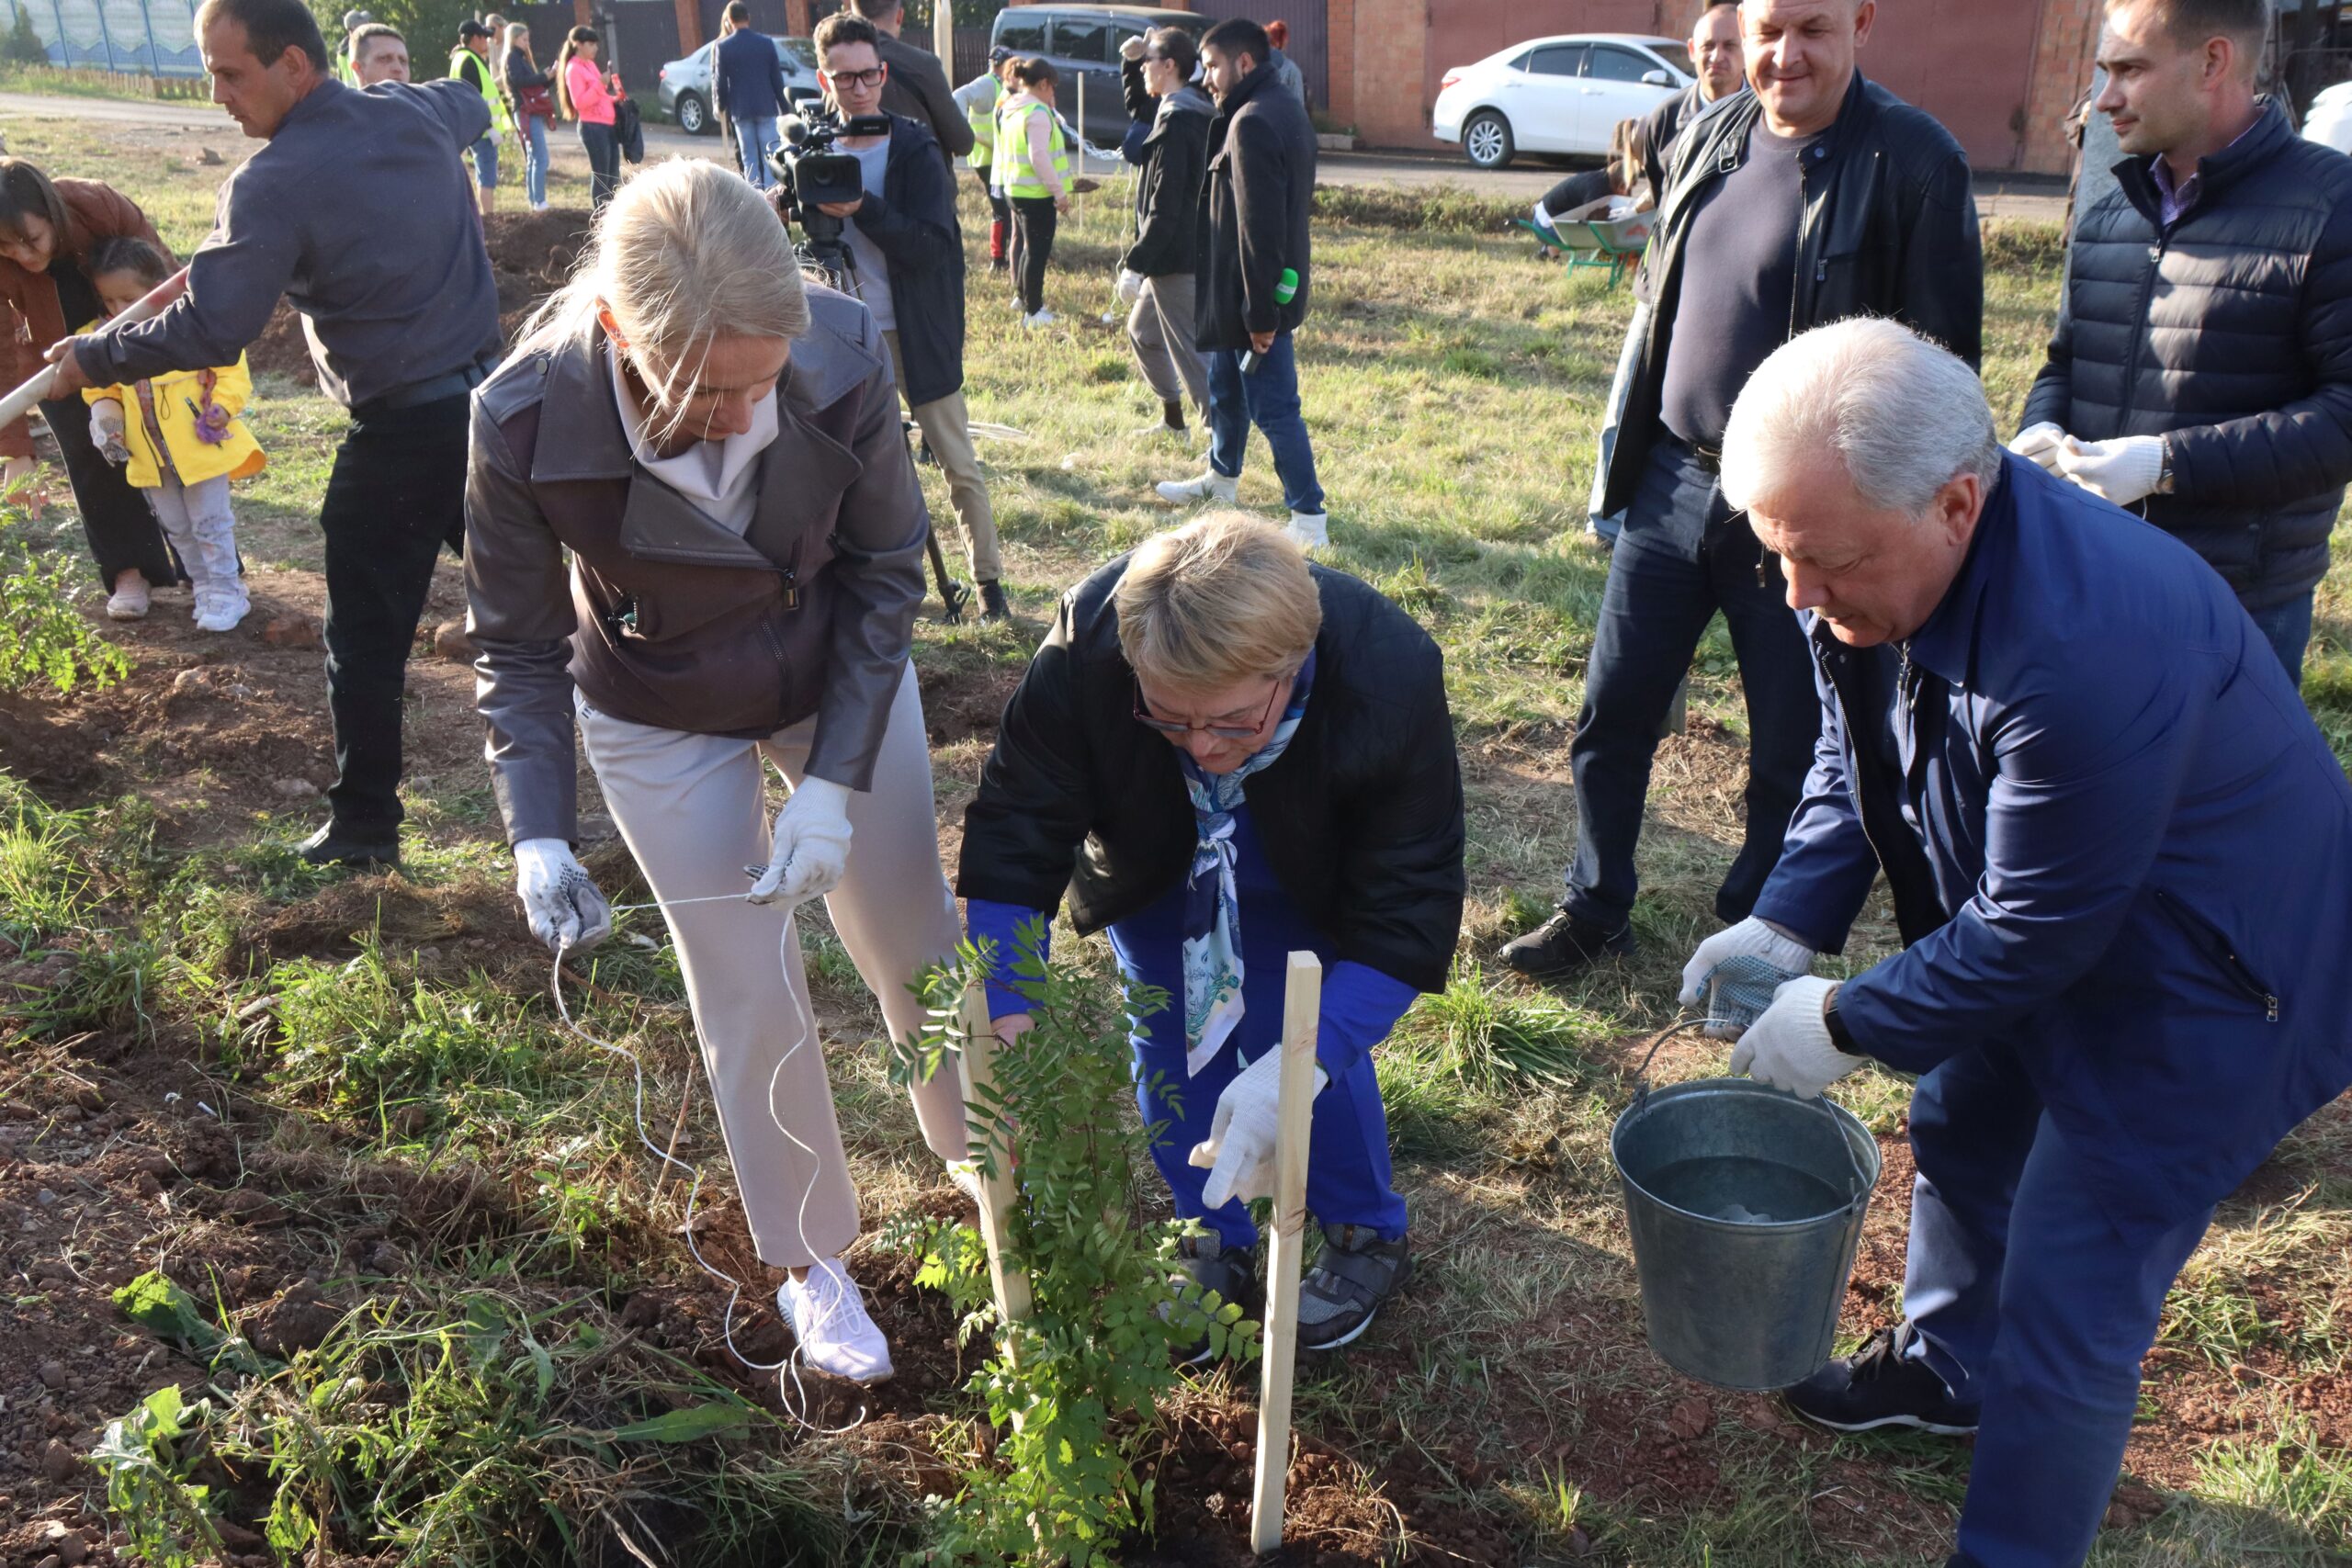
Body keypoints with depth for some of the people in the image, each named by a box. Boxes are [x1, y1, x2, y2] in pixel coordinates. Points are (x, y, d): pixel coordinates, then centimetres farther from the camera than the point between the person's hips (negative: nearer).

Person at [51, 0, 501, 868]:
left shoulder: (274, 184, -17)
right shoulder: (421, 112, 3)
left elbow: (208, 333, -19)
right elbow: (472, 103, 30)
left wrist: (92, 358, -5)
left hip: (400, 433, -6)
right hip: (486, 398, 6)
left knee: (366, 639, 7)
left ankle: (364, 823, 16)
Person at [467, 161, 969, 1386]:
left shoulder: (844, 357, -31)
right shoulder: (527, 423, -31)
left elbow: (884, 571, -16)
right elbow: (519, 650, -15)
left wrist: (835, 781, -21)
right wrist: (538, 838, -27)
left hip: (844, 678, 1)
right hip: (664, 724, -1)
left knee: (916, 942, 14)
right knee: (750, 999, 6)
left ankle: (987, 1164, 42)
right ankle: (809, 1260, 31)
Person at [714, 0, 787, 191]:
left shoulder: (723, 47, -5)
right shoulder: (766, 42, -2)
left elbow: (720, 83, -3)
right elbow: (777, 78, 0)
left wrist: (721, 104, 12)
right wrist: (783, 105, 9)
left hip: (740, 110, 0)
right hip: (766, 108, 0)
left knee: (749, 158, 7)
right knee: (769, 156, 3)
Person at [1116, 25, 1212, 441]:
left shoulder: (1175, 122, -20)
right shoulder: (1191, 109, 9)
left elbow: (1165, 208, -25)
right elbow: (1137, 109, 31)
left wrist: (1134, 262, -23)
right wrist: (1130, 59, 16)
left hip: (1175, 259, -10)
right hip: (1188, 250, 10)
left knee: (1191, 352, -5)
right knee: (1142, 331, 25)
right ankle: (1172, 421, 35)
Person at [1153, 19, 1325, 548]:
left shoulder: (1251, 123, -21)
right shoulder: (1287, 111, 11)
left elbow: (1259, 225, -25)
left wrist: (1261, 311, -23)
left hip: (1255, 295, -10)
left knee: (1274, 407, -5)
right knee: (1225, 387, 25)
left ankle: (1308, 520, 1)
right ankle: (1221, 478, 44)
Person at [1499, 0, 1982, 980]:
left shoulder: (1915, 162, -12)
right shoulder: (1708, 138, 6)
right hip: (1673, 483, 6)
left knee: (1790, 750, 9)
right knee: (1611, 714, 12)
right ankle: (1594, 913, 29)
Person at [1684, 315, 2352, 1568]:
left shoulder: (2085, 644, -40)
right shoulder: (1881, 560, -13)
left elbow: (2036, 931, -30)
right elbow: (1854, 762, 3)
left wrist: (1848, 1023, -18)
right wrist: (1786, 925, -9)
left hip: (2199, 982, -9)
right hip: (2042, 933, 9)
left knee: (2066, 1315, -3)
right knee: (1962, 1134, 27)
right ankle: (1944, 1367, 53)